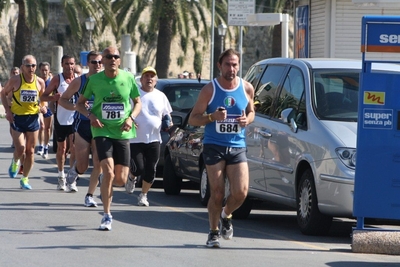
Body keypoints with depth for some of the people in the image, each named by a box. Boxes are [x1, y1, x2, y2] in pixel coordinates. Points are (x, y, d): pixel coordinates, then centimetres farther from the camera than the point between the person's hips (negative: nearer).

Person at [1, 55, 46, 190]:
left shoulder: (40, 82, -1)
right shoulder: (15, 80, -9)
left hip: (33, 118, 3)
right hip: (17, 118, -3)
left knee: (30, 151, 5)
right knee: (20, 149, -12)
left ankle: (25, 179, 19)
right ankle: (15, 162, 24)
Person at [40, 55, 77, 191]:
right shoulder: (57, 79, -2)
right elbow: (43, 97, -1)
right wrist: (54, 97, -21)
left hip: (75, 119, 1)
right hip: (61, 119, -1)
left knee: (74, 148, -12)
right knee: (62, 148, 9)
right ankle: (61, 177, 25)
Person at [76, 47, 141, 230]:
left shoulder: (128, 78, 0)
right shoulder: (94, 80, -2)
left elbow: (138, 102, 11)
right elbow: (80, 103, 8)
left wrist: (131, 117, -8)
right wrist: (90, 115, -12)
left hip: (122, 132, 2)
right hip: (102, 131, -2)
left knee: (121, 180, 0)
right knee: (108, 172, -20)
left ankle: (106, 186, 38)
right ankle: (107, 215, -9)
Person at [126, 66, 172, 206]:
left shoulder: (160, 96, 9)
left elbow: (167, 115, 17)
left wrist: (168, 123, -5)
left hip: (154, 140, 3)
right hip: (135, 140, -3)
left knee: (150, 172, 1)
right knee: (138, 169, -11)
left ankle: (143, 195, 21)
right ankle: (132, 177, 25)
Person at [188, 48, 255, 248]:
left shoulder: (246, 89, 4)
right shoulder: (209, 90, -4)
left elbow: (251, 112, 20)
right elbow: (193, 119, -1)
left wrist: (247, 120, -4)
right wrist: (212, 117, -20)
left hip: (237, 147, 2)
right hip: (214, 146, -2)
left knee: (240, 192, -10)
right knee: (217, 193, -4)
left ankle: (226, 215, 22)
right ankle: (214, 232, 16)